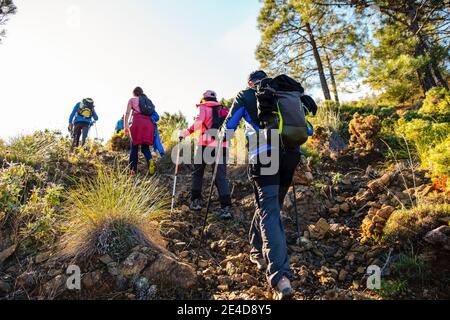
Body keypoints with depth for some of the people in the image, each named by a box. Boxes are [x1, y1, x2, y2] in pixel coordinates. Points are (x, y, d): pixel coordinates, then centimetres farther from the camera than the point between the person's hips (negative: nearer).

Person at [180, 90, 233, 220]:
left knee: (197, 173, 16)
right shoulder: (224, 110, 19)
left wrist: (186, 132, -6)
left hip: (206, 144, -3)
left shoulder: (203, 108, 7)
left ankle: (195, 201, 20)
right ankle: (226, 208, -13)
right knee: (221, 176, -1)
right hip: (221, 146, 3)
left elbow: (198, 122, -13)